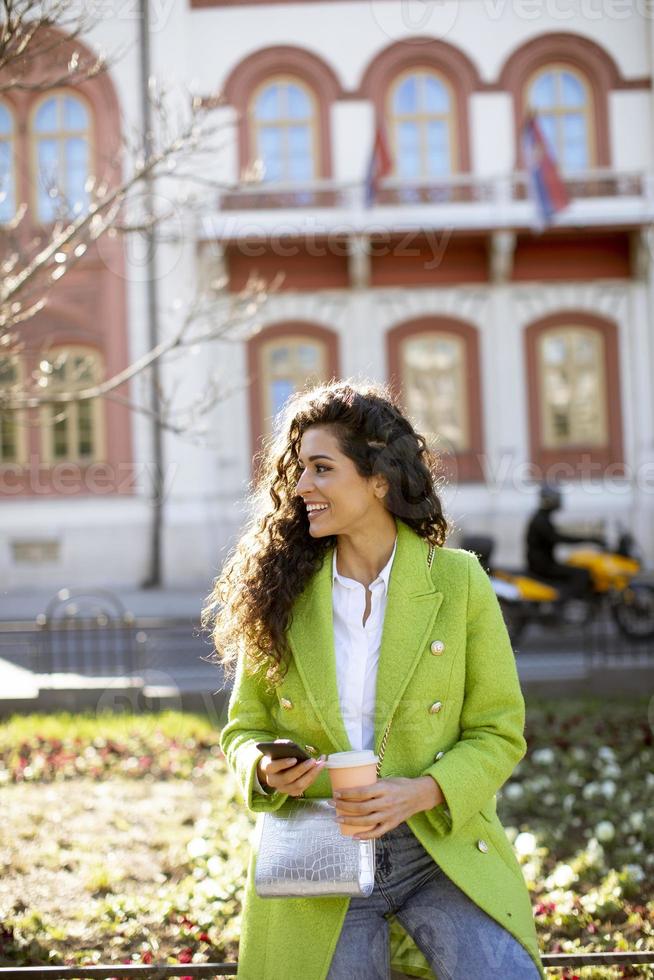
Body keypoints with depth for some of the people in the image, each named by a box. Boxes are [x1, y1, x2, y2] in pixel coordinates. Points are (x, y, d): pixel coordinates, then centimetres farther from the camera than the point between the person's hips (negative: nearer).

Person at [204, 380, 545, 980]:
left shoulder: (458, 582, -2)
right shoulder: (282, 594, 3)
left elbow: (500, 732, 1)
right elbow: (245, 728, 10)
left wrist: (423, 792, -15)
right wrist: (267, 771, -12)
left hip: (444, 856, -1)